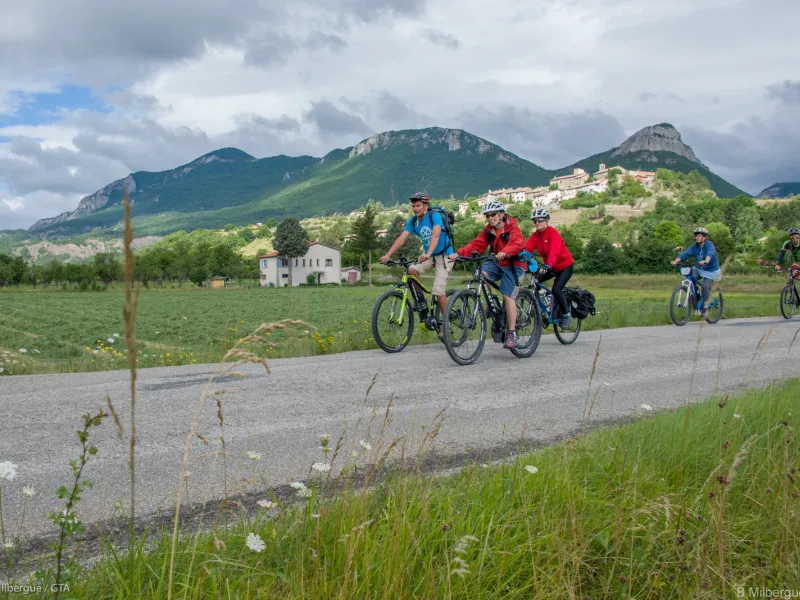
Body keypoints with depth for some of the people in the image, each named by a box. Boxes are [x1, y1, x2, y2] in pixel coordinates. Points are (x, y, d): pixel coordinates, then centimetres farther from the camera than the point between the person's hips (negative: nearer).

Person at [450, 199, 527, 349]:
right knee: (482, 273, -25)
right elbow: (476, 244, -6)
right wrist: (459, 253, -23)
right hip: (497, 263, 5)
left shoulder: (512, 228, -13)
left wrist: (505, 252, -53)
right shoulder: (488, 230, 4)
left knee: (508, 296, -14)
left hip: (513, 264, -5)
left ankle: (512, 333, -8)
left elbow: (518, 243, -32)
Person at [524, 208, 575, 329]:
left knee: (556, 289, -23)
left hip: (565, 265, -6)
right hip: (550, 267, 7)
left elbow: (554, 251, -38)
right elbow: (527, 249, -16)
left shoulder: (553, 233, -23)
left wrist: (548, 265, -55)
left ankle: (566, 314, -1)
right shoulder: (535, 235, -4)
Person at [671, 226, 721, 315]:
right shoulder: (694, 247, -6)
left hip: (711, 270, -5)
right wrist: (676, 261, -36)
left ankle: (706, 307, -3)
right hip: (699, 269, 5)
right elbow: (685, 253, -18)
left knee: (705, 286, -21)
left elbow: (710, 253, -41)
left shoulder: (709, 245, -20)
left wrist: (706, 261, -62)